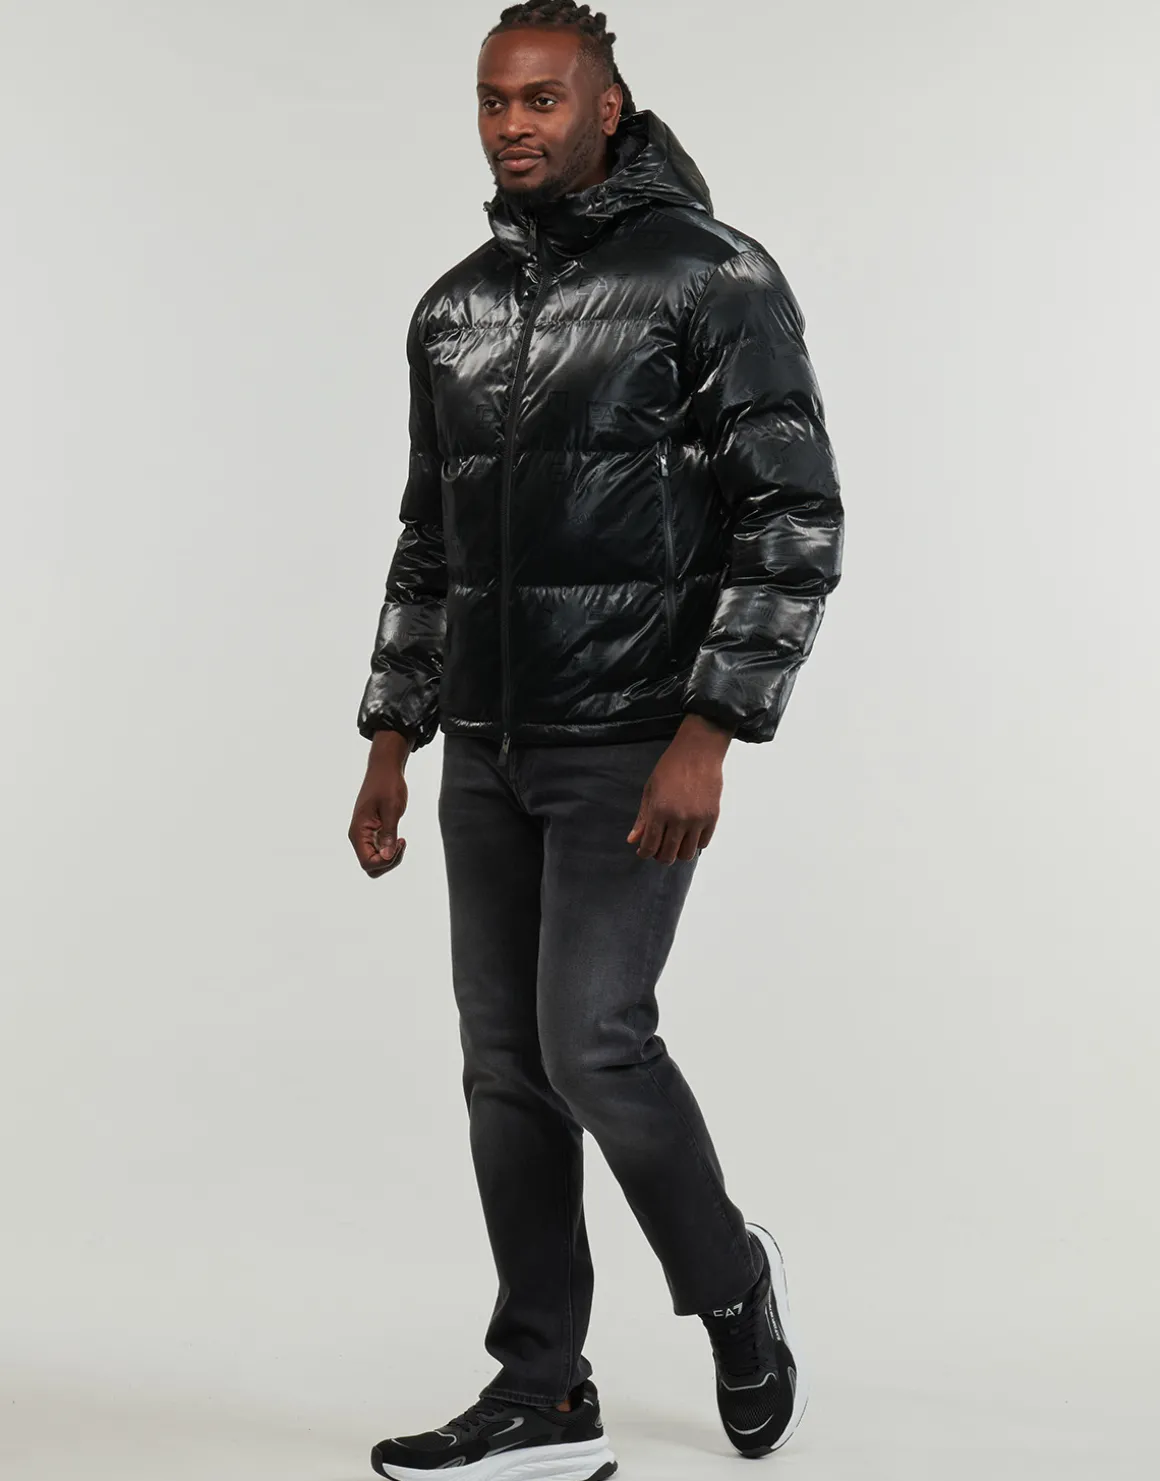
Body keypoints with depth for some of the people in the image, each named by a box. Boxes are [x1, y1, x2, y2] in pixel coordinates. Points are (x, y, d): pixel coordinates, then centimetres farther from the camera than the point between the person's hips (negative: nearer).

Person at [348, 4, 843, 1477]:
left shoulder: (716, 277, -8)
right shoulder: (454, 305, 12)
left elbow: (795, 523, -12)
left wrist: (705, 736, -20)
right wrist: (389, 743, 13)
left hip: (634, 740, -6)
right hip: (489, 747, 7)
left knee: (590, 1040, -13)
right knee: (508, 1065, 5)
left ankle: (729, 1278, 17)